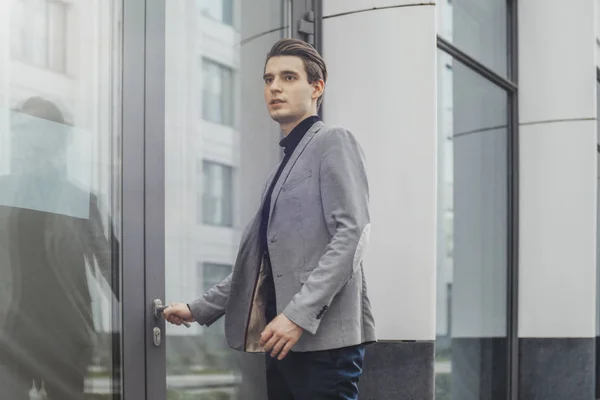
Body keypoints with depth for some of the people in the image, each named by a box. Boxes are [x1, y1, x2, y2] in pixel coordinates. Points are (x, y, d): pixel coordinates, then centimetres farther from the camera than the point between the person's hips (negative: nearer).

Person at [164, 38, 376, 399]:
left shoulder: (333, 142, 0)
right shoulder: (287, 161, 22)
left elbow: (352, 233, -13)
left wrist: (299, 313, -20)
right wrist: (200, 309, 21)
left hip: (324, 338, -7)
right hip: (286, 341, 7)